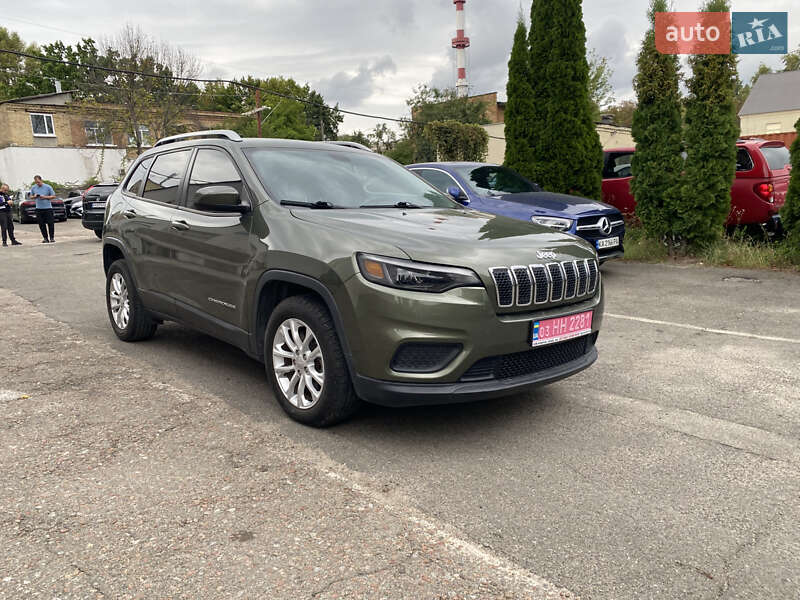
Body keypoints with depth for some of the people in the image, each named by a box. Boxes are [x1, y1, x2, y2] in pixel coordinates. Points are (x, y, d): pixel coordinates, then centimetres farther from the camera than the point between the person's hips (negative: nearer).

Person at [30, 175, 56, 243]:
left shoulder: (47, 187, -3)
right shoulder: (33, 188, 7)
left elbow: (53, 196, -1)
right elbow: (31, 196, 17)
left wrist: (45, 197, -14)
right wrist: (34, 196, -6)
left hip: (48, 208, -3)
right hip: (39, 209, 3)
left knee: (50, 223, -5)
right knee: (41, 224, 3)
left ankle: (52, 238, 4)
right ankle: (45, 238, 9)